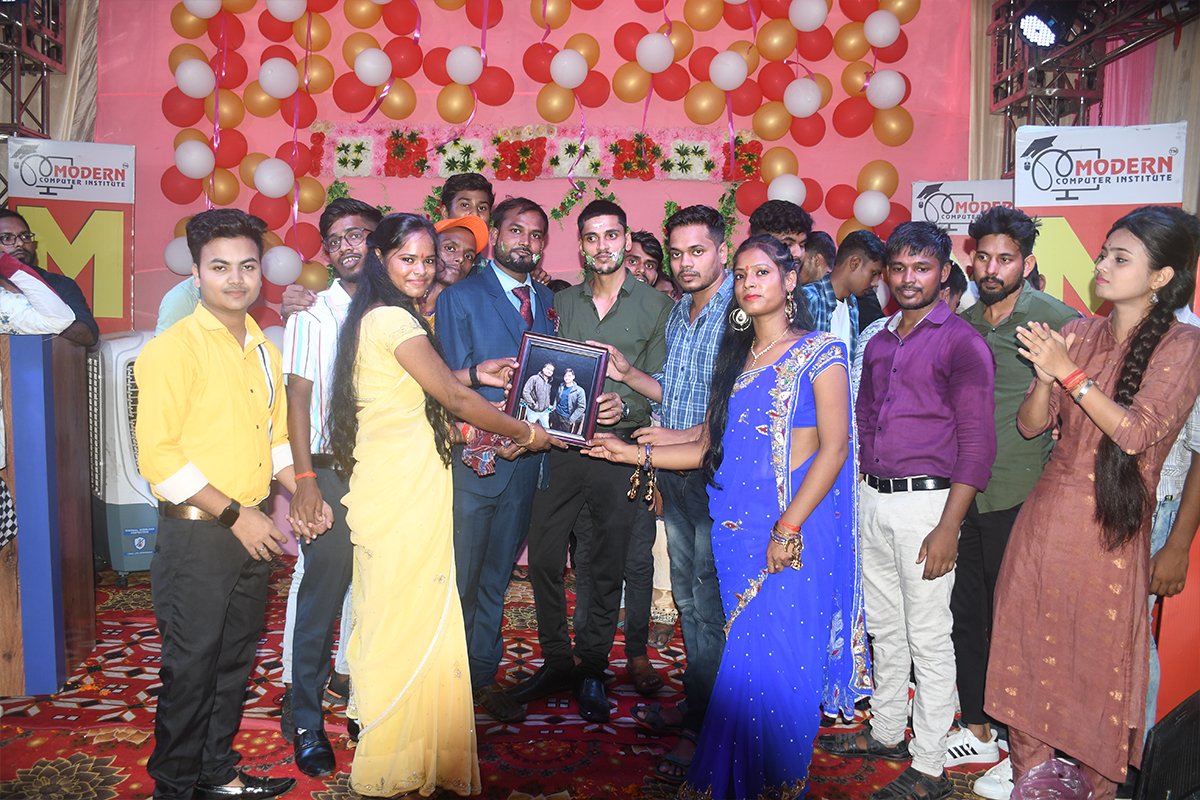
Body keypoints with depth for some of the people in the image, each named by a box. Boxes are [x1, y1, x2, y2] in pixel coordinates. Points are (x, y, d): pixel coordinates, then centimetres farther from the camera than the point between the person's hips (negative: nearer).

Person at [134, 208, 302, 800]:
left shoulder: (264, 350, 10)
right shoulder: (173, 349, -13)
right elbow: (157, 456, -18)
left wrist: (299, 493, 5)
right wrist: (233, 515, -17)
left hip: (252, 532, 7)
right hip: (197, 536, -7)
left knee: (234, 662, 18)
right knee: (191, 668, 5)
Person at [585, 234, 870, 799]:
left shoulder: (819, 353, -2)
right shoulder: (735, 359, 15)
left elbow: (835, 448, -10)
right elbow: (711, 448, 12)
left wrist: (788, 528, -17)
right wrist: (633, 453, 3)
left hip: (796, 528, -5)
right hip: (737, 527, 5)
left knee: (777, 657, -4)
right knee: (744, 658, 10)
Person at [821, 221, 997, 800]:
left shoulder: (961, 343, -9)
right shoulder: (878, 343, 12)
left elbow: (977, 445, -13)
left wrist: (948, 528, -18)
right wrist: (862, 493, 14)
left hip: (925, 501, -7)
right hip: (872, 498, 7)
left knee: (928, 638, 2)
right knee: (884, 627, 17)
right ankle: (887, 732, 34)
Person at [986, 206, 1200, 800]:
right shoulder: (1078, 334, 7)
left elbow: (1136, 432, -16)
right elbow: (1030, 425, 6)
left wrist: (1071, 372, -18)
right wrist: (1045, 377, -12)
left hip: (1112, 525, -4)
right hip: (1046, 512, 4)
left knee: (1098, 659, 5)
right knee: (1028, 645, 9)